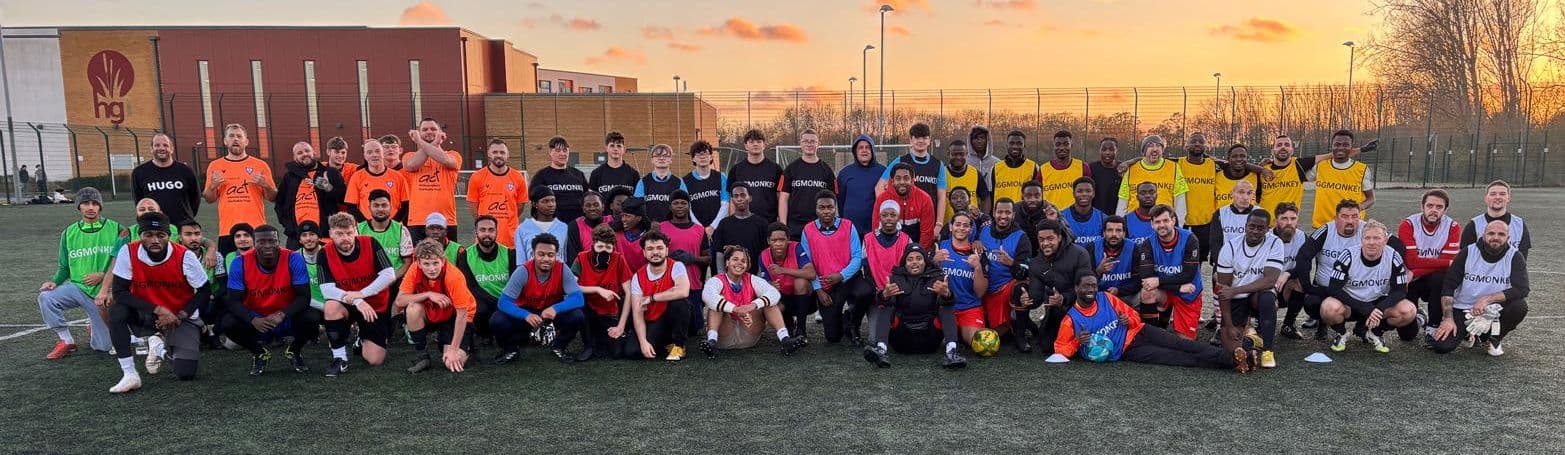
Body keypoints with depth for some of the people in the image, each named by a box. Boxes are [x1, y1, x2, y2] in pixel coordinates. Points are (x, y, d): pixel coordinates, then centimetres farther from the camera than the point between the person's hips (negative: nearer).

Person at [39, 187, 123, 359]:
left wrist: (103, 276, -17)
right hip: (77, 287, 2)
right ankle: (66, 341, -10)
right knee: (46, 297, -31)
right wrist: (55, 282, -7)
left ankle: (94, 326, 36)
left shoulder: (116, 230, -4)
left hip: (103, 293, -2)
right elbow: (64, 267, 12)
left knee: (102, 347, -4)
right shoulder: (69, 233, 4)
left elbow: (124, 263, -4)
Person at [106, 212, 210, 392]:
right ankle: (129, 375, -19)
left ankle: (163, 346, 22)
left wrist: (180, 316, -19)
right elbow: (119, 292, -18)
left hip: (180, 317, -1)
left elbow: (203, 291, -9)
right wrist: (157, 310, -26)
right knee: (116, 311, -32)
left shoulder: (184, 256, -20)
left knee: (185, 373, -15)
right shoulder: (129, 252, -17)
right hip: (146, 315, 2)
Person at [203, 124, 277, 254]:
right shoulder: (215, 166, 11)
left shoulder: (260, 165, 8)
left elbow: (272, 197, 10)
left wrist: (265, 185, -10)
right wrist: (213, 186, -5)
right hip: (227, 230, 1)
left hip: (256, 229, -1)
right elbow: (209, 199, 14)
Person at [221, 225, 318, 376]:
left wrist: (281, 315, -35)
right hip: (256, 322, 1)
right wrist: (253, 320, -33)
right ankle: (259, 353, 7)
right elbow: (233, 301, -14)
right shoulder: (240, 263, -14)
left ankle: (294, 351, 6)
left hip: (287, 319, -1)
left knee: (313, 317, -29)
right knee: (228, 323, -26)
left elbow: (304, 297, -18)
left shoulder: (293, 259, -18)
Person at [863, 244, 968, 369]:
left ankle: (951, 352, -37)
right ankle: (881, 350, -39)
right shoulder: (897, 277, 11)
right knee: (886, 308, -17)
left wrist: (946, 294, -35)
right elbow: (886, 302, -8)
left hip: (929, 337, 0)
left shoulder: (936, 276, 9)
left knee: (947, 308, -17)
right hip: (901, 339, 0)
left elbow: (950, 302, -10)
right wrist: (885, 295, -34)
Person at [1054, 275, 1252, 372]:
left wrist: (1129, 321, -10)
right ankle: (1231, 362, -28)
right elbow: (1060, 349, -5)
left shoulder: (1107, 298, 4)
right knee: (1175, 357, -19)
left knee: (1181, 345, -19)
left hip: (1139, 332, 4)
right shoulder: (1071, 320, -7)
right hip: (1127, 351, -4)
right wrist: (1077, 342, -24)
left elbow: (1134, 316, 14)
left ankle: (1232, 357, -27)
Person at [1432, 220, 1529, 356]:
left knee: (1519, 306, -31)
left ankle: (1495, 338, 0)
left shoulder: (1515, 257, -4)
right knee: (1442, 346, -21)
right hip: (1462, 310, -1)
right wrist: (1448, 318, -14)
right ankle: (1469, 334, 16)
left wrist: (1487, 299, -27)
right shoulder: (1467, 253, -4)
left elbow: (1522, 289, -17)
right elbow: (1448, 287, -5)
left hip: (1495, 312, 1)